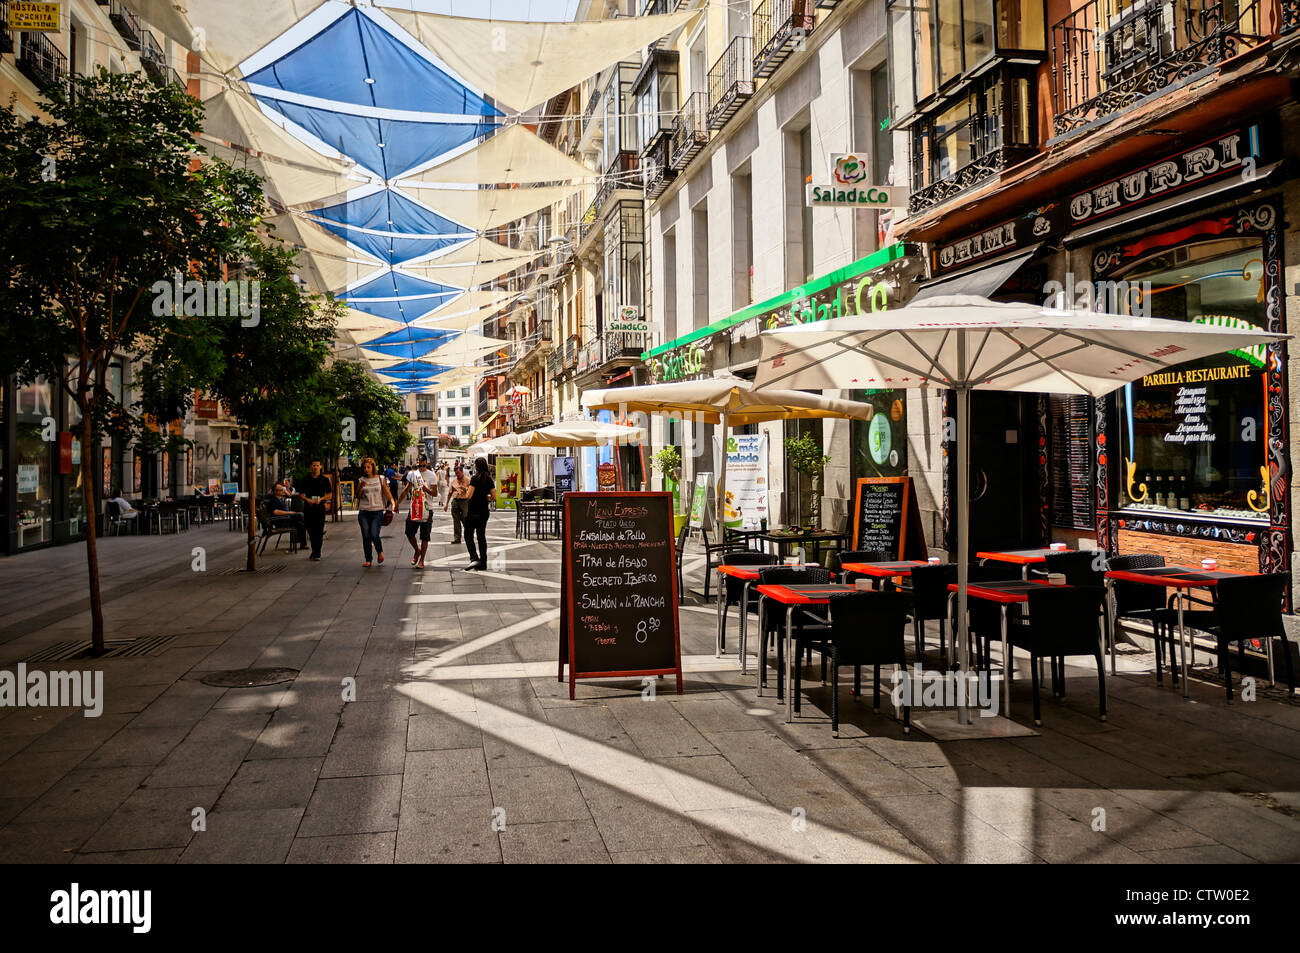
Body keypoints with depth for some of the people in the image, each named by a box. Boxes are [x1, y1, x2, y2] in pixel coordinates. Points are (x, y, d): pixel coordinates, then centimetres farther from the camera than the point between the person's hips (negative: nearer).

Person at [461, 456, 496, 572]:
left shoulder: (475, 478, -13)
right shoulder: (489, 479, 4)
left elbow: (469, 495, -17)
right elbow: (494, 497, 5)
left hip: (473, 512, -6)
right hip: (484, 512, 6)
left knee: (468, 535, 3)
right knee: (482, 536, 12)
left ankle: (474, 558, -14)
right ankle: (483, 563, 13)